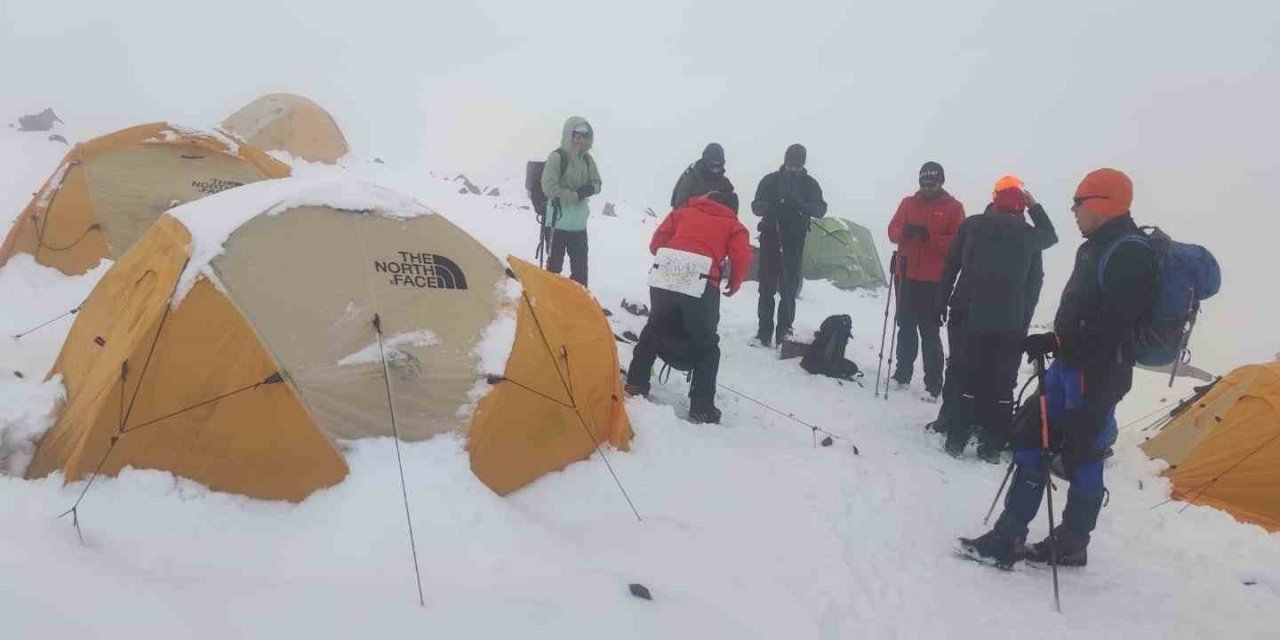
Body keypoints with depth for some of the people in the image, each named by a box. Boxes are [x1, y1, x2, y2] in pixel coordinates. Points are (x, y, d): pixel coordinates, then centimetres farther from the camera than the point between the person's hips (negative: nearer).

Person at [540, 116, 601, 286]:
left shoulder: (587, 159, 7)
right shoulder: (557, 157, -12)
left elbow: (597, 183, 15)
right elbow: (549, 187, -17)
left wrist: (589, 188, -9)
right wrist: (575, 195, -16)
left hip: (579, 222, 6)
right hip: (558, 220, -6)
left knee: (580, 267, 14)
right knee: (554, 265, -3)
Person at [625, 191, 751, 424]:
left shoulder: (683, 212, 25)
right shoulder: (733, 225, 19)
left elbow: (657, 241, 18)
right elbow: (742, 258, 3)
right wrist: (733, 286, 21)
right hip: (701, 286, -3)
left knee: (654, 330, 25)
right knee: (706, 344, 11)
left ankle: (635, 385, 31)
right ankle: (701, 409, 8)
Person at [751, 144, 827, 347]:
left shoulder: (810, 184, 5)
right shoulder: (770, 181, 4)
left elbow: (821, 209, -7)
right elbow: (756, 206, -1)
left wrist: (800, 205, -26)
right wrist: (770, 205, -24)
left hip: (794, 242, 0)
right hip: (770, 238, 0)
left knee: (789, 287, 0)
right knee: (766, 286, 0)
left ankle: (784, 330, 7)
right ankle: (764, 331, 4)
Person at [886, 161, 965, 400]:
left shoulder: (954, 207, -1)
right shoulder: (908, 203, 8)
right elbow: (893, 231, 1)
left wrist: (930, 237, -24)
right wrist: (905, 232, -22)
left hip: (934, 280, -4)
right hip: (907, 275, 4)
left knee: (930, 332, -4)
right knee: (906, 326, 13)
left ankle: (933, 385, 0)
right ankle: (903, 374, 25)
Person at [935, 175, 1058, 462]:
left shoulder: (972, 224, 1)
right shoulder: (1030, 235, 1)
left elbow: (950, 266, 3)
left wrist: (942, 303, 8)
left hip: (967, 314, 0)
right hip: (1009, 323, 0)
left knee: (961, 375, 7)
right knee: (1001, 383, 5)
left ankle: (955, 437, 7)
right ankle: (992, 446, 6)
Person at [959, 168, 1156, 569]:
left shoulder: (1129, 254, -17)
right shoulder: (1099, 247, 15)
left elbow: (1112, 327, -25)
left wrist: (1054, 342, -26)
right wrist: (1056, 344, 18)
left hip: (1097, 374, -10)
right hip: (1072, 365, 10)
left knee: (1082, 457, 1)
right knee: (1030, 442, 8)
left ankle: (1071, 546, 16)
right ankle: (1008, 536, 14)